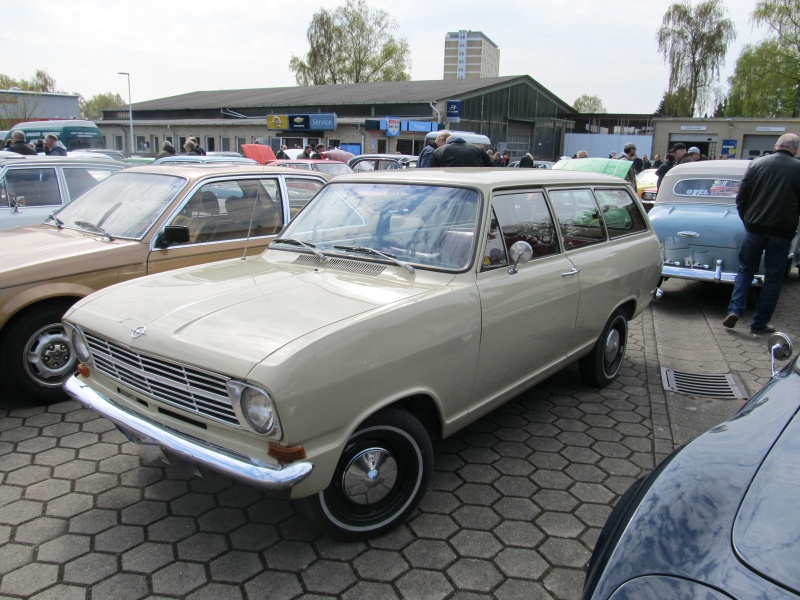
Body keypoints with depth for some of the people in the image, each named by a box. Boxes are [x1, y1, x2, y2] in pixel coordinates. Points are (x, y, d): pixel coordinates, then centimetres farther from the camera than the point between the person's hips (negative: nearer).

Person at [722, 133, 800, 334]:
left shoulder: (756, 164, -1)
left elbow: (741, 197, 2)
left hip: (754, 229, 2)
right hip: (782, 232, -1)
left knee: (745, 270, 16)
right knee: (773, 278, 8)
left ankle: (735, 310, 1)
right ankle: (759, 323, 11)